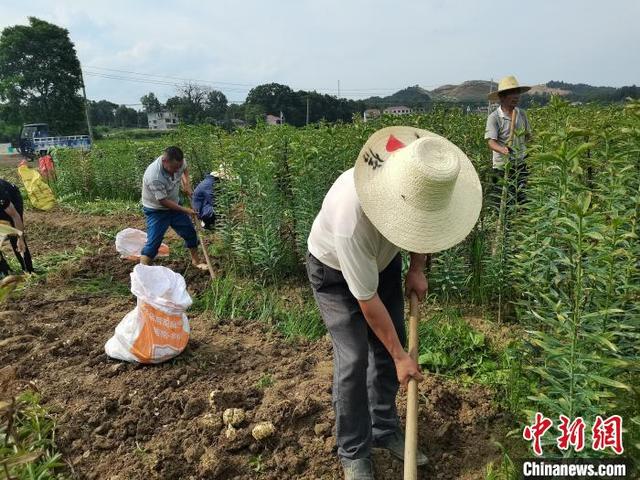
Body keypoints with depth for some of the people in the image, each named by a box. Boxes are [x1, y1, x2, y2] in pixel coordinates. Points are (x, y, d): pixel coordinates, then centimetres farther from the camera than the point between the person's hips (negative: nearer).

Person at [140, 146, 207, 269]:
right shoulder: (154, 176, -38)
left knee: (190, 232, 13)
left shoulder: (179, 162, -19)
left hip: (174, 204, 7)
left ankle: (196, 261, 32)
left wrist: (187, 183, -6)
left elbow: (185, 168, 9)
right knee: (153, 243, -12)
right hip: (156, 210, -6)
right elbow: (163, 201, -29)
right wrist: (185, 210, -23)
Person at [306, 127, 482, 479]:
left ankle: (385, 431, 27)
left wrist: (417, 269, -6)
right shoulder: (351, 222, -44)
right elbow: (367, 300, -30)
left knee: (388, 345, 7)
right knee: (354, 358, -9)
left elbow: (420, 223, 0)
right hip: (335, 270, -5)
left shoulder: (418, 181, -27)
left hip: (382, 259, 6)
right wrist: (400, 357, -20)